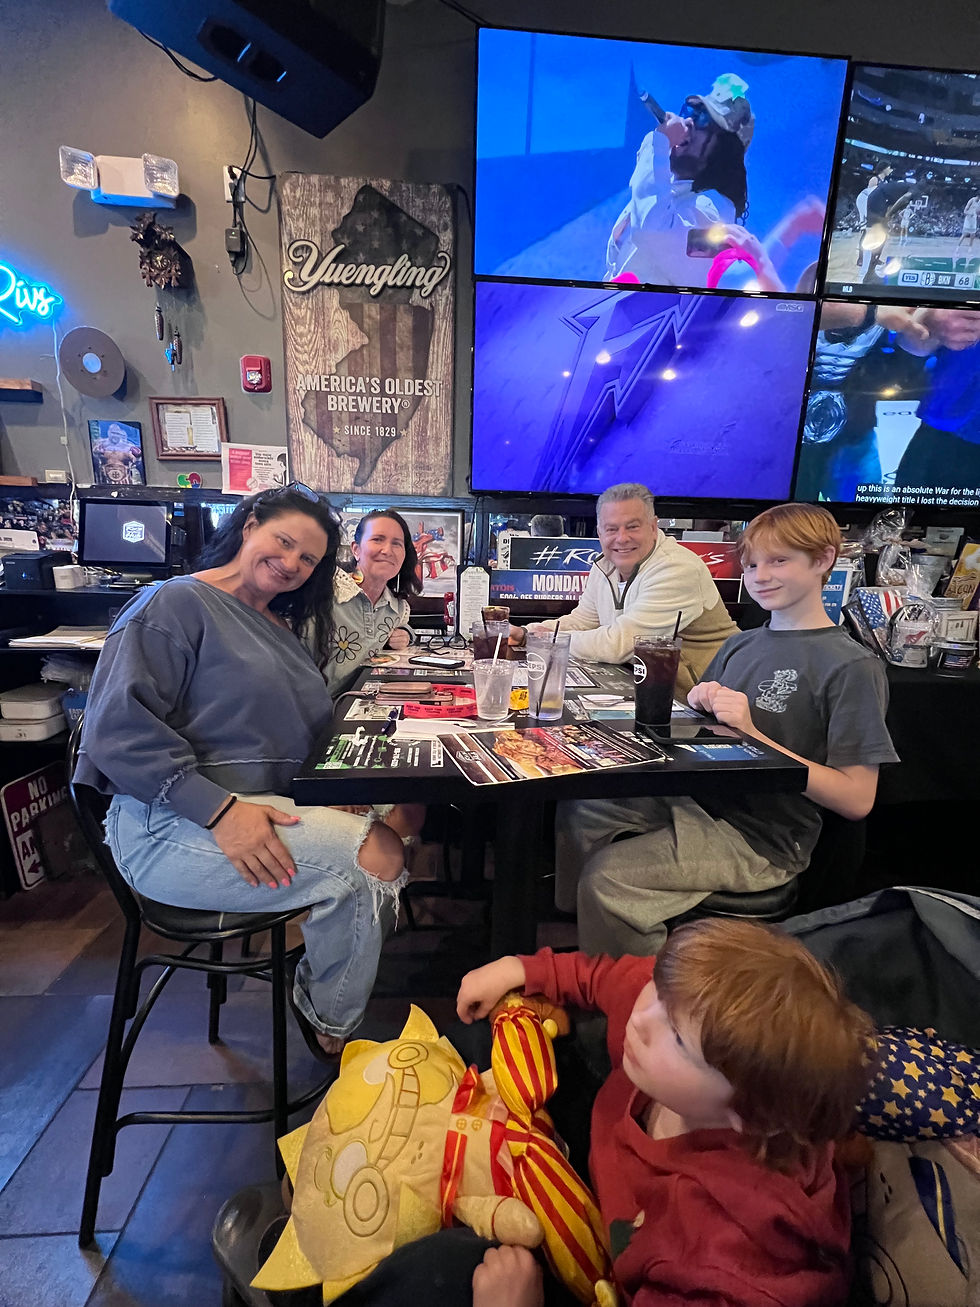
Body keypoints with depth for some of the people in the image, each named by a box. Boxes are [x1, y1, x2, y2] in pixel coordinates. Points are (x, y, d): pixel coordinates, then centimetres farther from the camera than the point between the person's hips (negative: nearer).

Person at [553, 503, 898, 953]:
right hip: (701, 799, 7)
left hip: (762, 839, -7)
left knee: (608, 876, -20)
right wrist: (701, 705, -5)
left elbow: (857, 799, -16)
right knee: (578, 810, -2)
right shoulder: (738, 645, 9)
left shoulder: (853, 666, -11)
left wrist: (749, 732, -22)